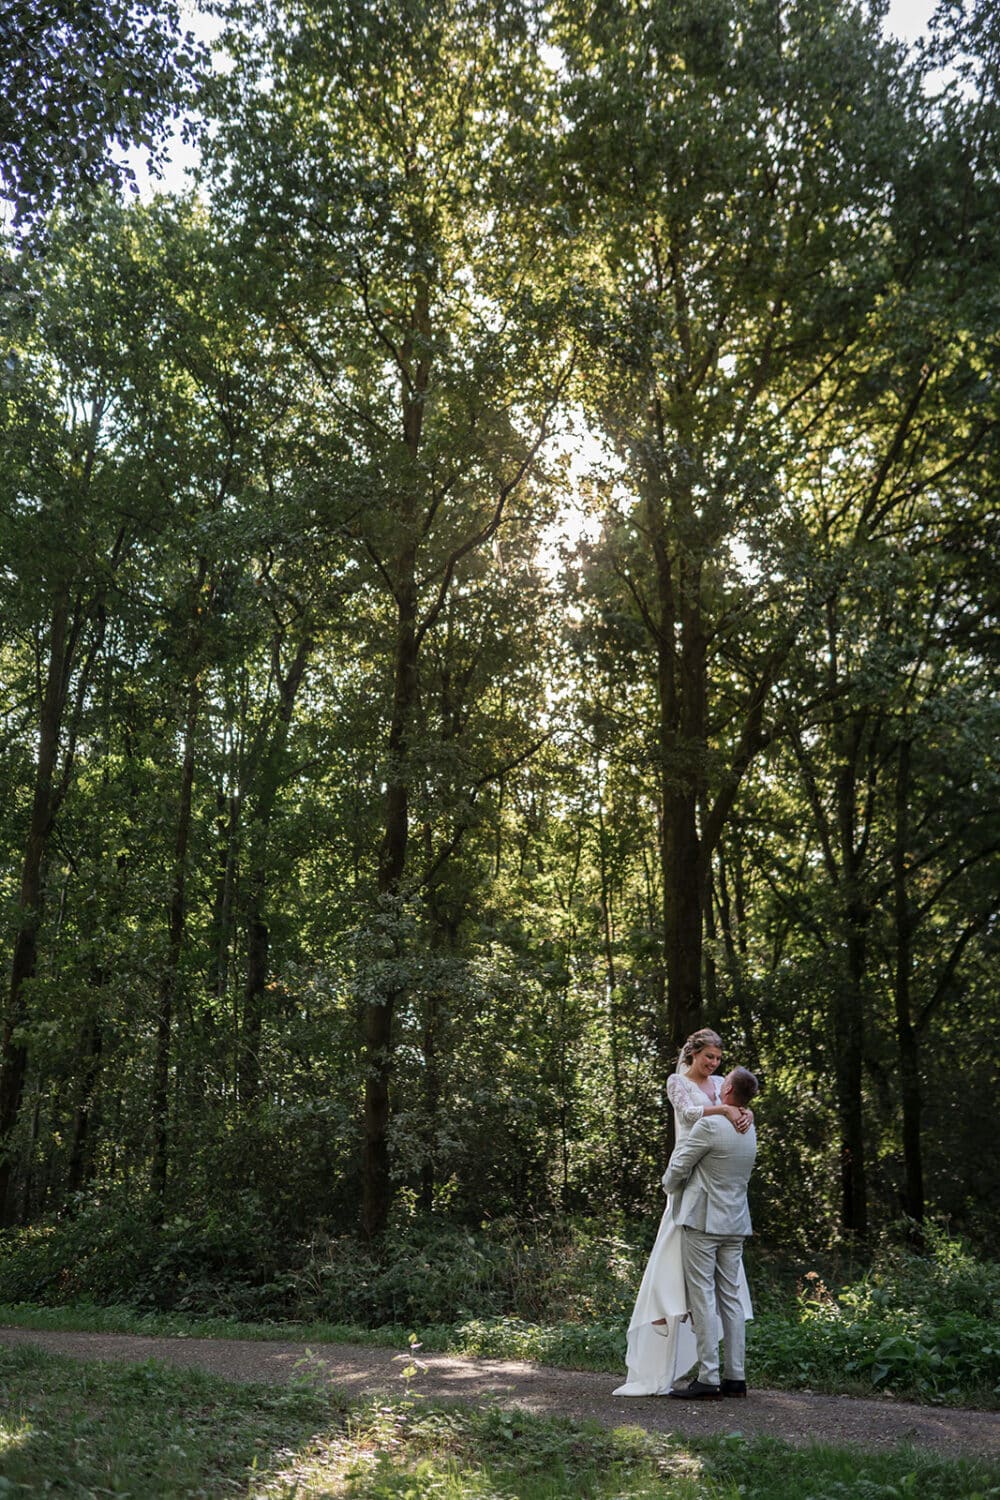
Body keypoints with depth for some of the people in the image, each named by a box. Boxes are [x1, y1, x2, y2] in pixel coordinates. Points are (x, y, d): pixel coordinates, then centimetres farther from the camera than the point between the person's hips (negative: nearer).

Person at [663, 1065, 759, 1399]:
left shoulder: (710, 1126, -16)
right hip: (735, 1224, 7)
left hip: (702, 1221, -7)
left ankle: (708, 1380, -4)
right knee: (730, 1298, 11)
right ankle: (735, 1377, 14)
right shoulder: (751, 1130, 7)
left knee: (703, 1299, -4)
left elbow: (678, 1167, -10)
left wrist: (669, 1185, 11)